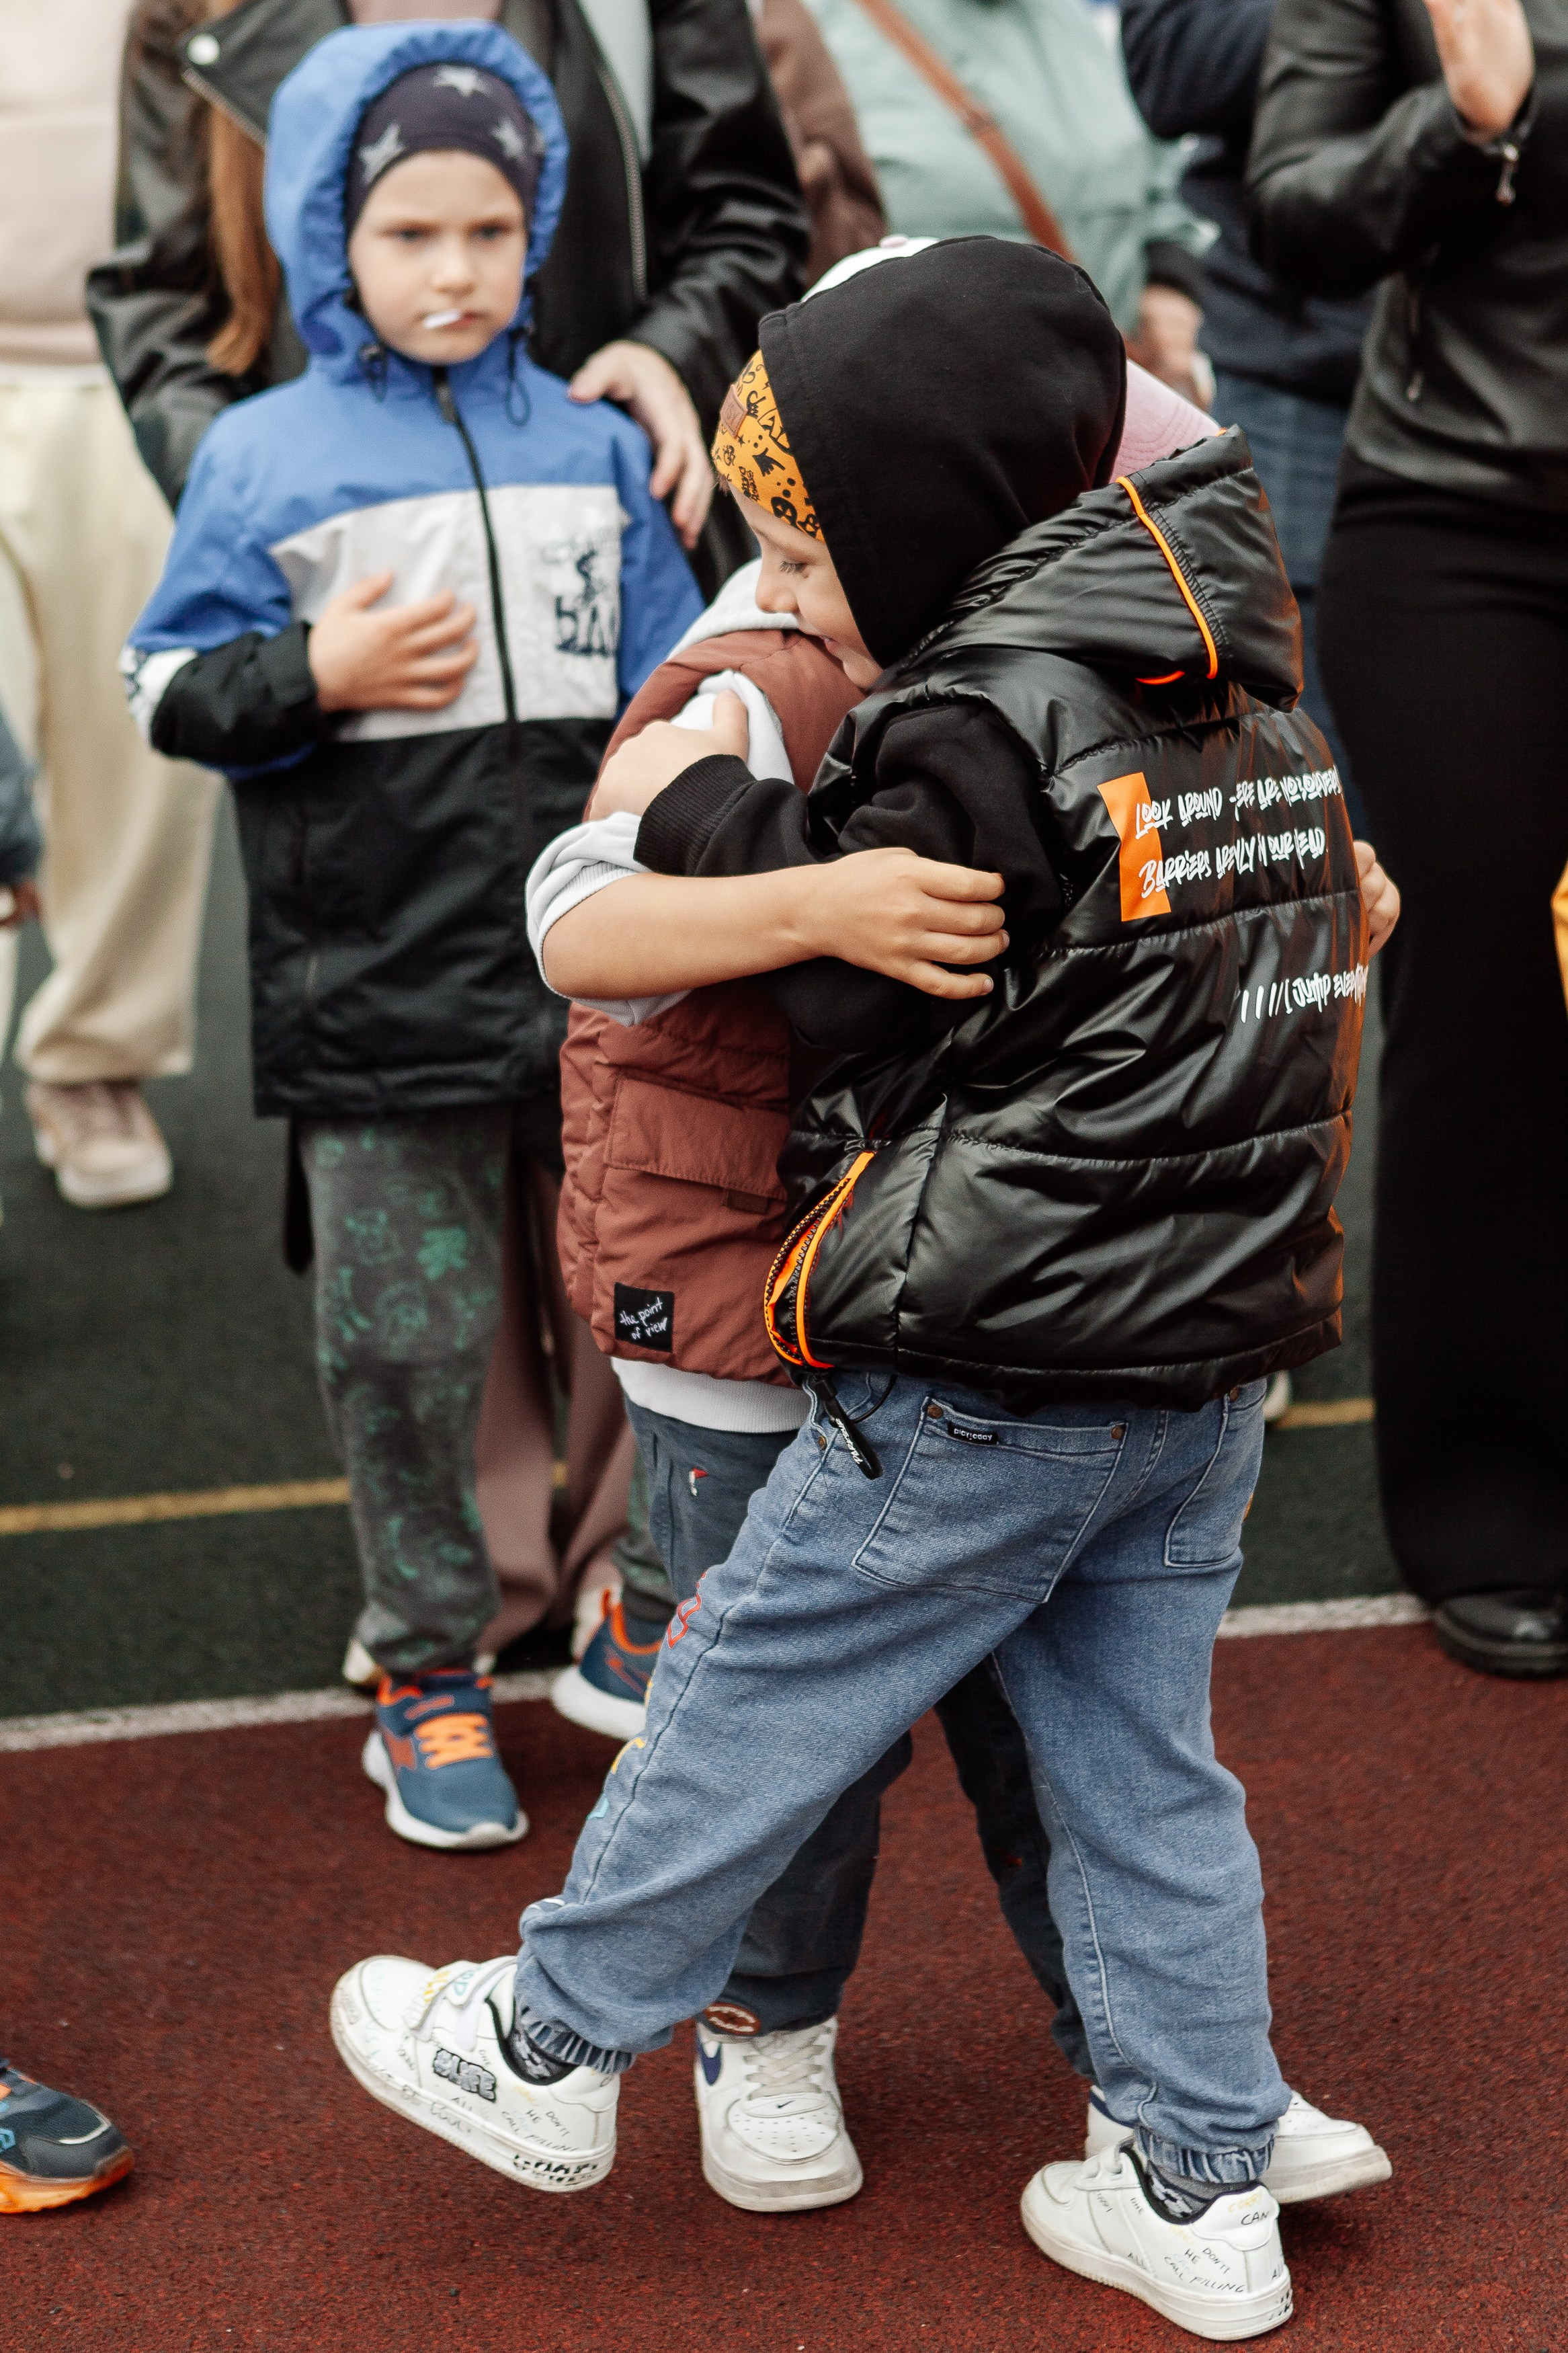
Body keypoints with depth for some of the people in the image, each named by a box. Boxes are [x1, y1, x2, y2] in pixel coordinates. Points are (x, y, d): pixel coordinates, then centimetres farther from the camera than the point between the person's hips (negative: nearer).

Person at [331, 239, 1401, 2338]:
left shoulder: (988, 721, -18)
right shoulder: (1241, 671, 7)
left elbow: (870, 1003, -10)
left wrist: (712, 817, 3)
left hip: (995, 1376, -8)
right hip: (1215, 1355, 8)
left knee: (753, 1694, 8)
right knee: (1144, 1766, 15)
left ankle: (551, 2051, 24)